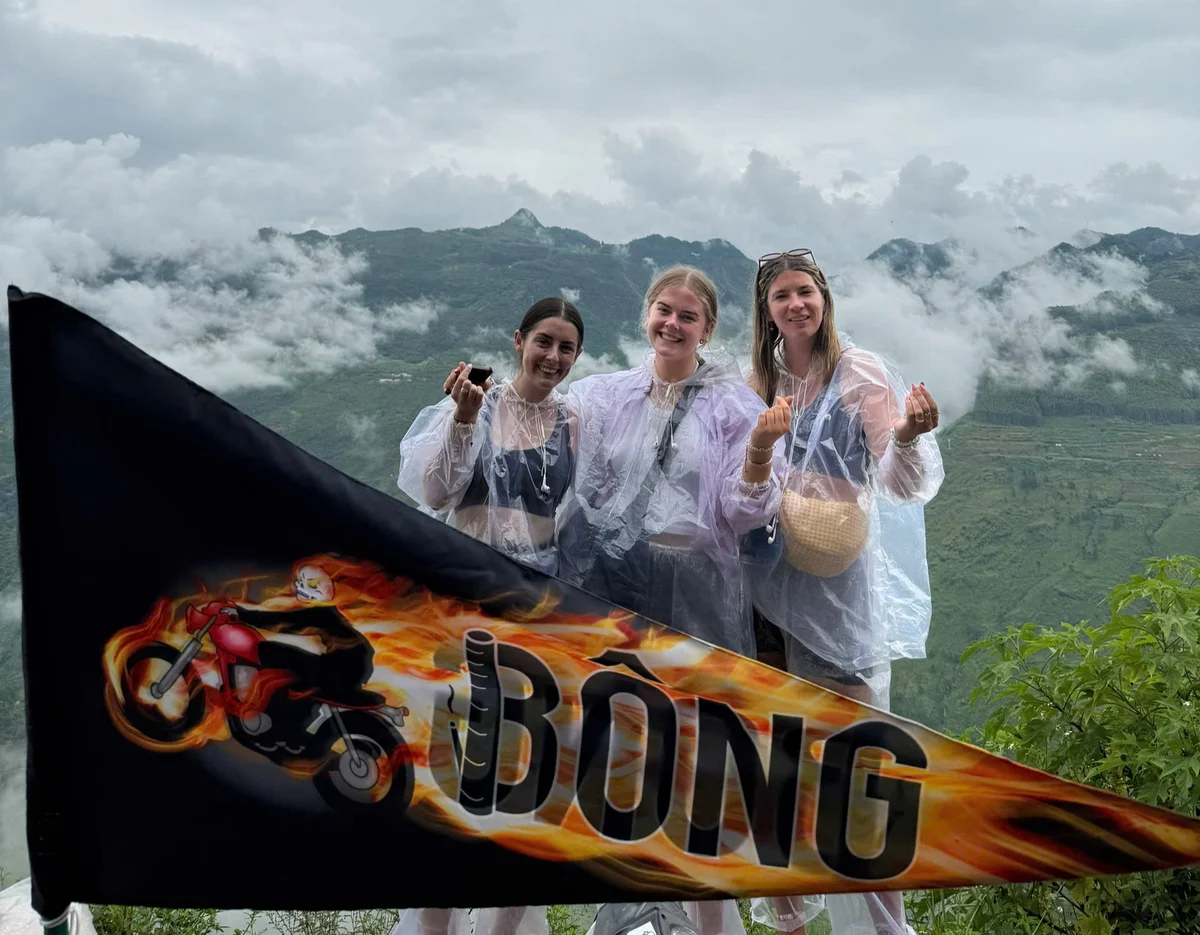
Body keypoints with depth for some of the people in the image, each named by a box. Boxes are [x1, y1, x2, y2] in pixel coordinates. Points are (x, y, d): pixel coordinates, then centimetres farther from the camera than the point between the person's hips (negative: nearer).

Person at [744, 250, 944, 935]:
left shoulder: (861, 371, -4)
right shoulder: (758, 381, 9)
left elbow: (904, 484, -11)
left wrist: (907, 437, -30)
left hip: (837, 579, -5)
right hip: (768, 576, 5)